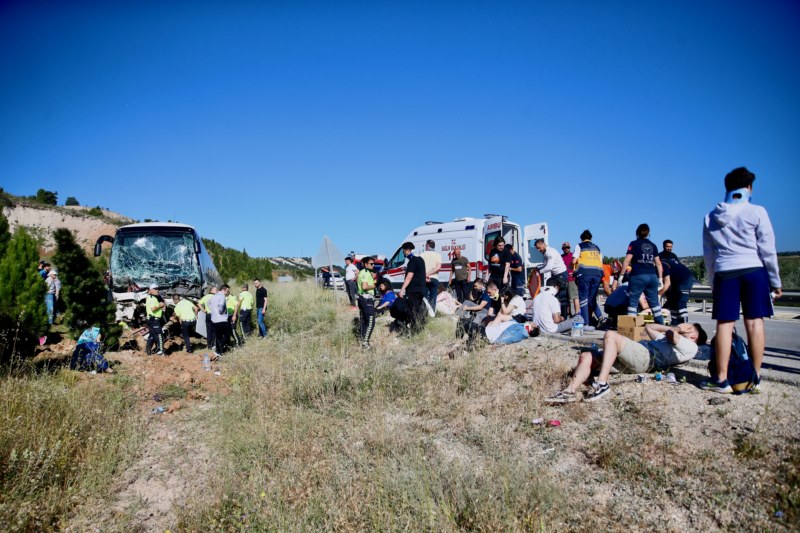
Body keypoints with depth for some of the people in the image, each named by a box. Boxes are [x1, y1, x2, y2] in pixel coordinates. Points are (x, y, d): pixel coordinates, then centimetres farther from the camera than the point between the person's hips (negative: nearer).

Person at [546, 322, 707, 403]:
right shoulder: (668, 339, 39)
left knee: (611, 335, -31)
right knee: (586, 356, -10)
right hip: (626, 360, 9)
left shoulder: (690, 347, 14)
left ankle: (602, 383, -36)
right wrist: (672, 327, 39)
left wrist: (675, 329, 20)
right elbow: (648, 327, 47)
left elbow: (671, 335, -2)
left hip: (646, 357, -9)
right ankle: (570, 391, -27)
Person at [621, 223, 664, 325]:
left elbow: (627, 260, -6)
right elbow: (658, 263, 12)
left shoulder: (634, 244, 1)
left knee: (633, 301, 0)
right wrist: (660, 279, 17)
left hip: (638, 276, -5)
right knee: (654, 301, 13)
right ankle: (660, 323, 16)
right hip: (652, 276, 5)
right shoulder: (653, 245, 15)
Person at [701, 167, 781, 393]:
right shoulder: (756, 212, -1)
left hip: (724, 273, 2)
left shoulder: (711, 217, 9)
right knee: (754, 322, 4)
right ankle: (756, 377, 10)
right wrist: (775, 281, 6)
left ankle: (721, 379, 0)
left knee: (724, 324, 0)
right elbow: (768, 249, -1)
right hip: (754, 270, -1)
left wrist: (713, 282, 20)